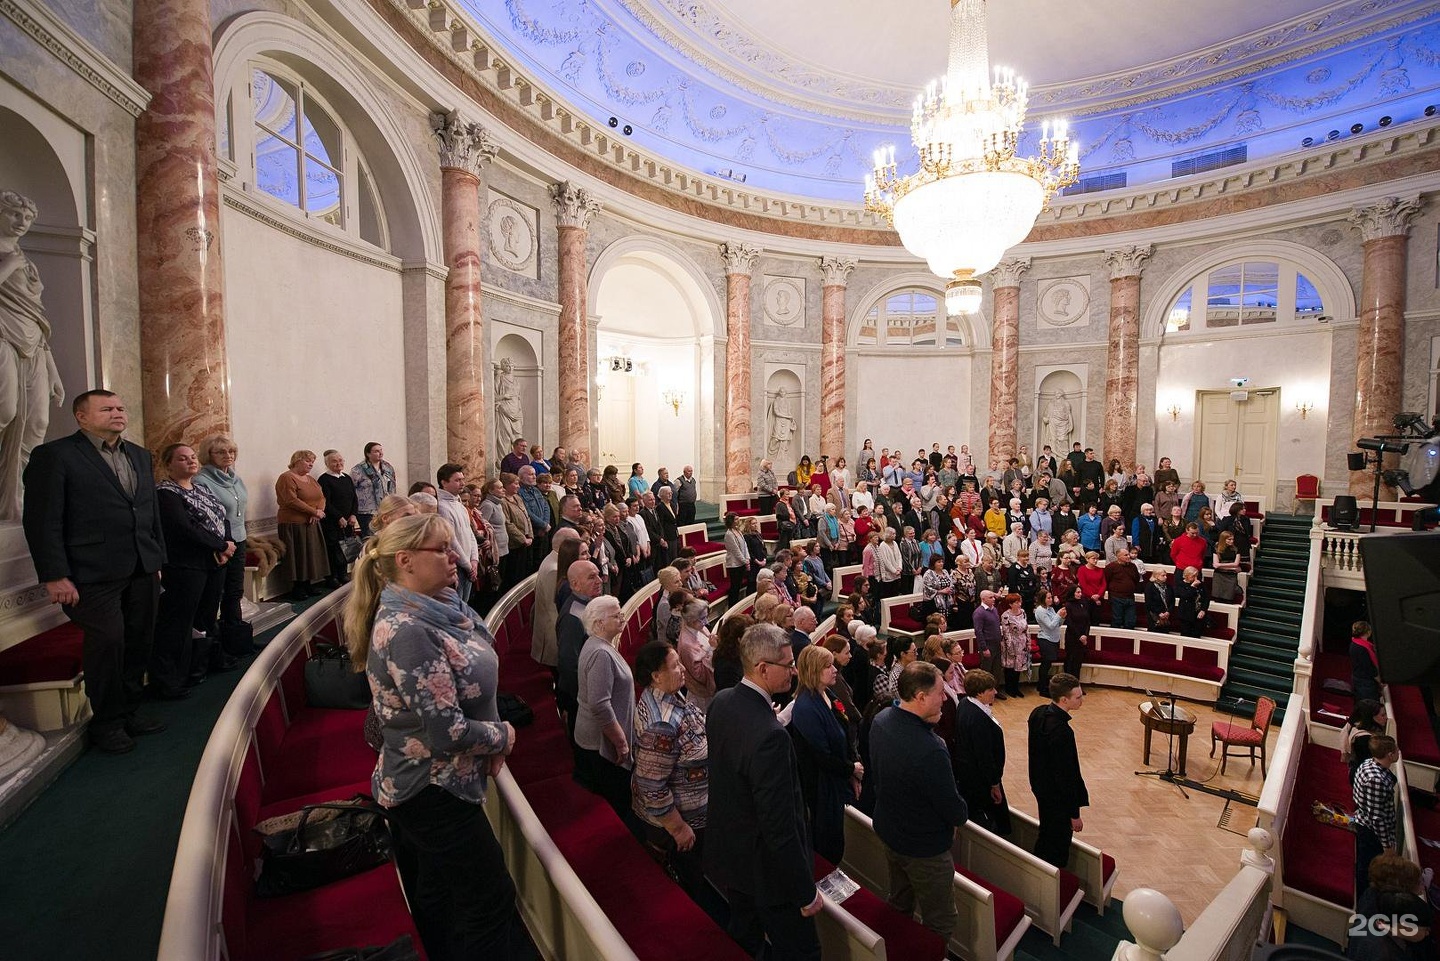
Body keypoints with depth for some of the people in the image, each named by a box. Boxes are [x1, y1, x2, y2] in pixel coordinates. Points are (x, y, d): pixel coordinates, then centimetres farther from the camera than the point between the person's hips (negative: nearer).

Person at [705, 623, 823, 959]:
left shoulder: (721, 702, -10)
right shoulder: (769, 736, -36)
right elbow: (780, 828, -29)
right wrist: (807, 893, -16)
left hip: (728, 852, 8)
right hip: (764, 870, -8)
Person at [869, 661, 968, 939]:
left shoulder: (880, 720, -14)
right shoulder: (930, 751, -39)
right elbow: (955, 810, -23)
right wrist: (961, 815, -1)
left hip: (887, 830, 8)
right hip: (925, 848, -8)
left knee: (899, 905, 29)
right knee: (939, 925, 17)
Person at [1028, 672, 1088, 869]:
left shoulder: (1038, 713, -6)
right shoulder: (1061, 732, -33)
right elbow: (1066, 776, -25)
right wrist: (1074, 814, -14)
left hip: (1040, 785, 9)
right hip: (1057, 796, -9)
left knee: (1046, 834, 27)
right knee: (1057, 847, 11)